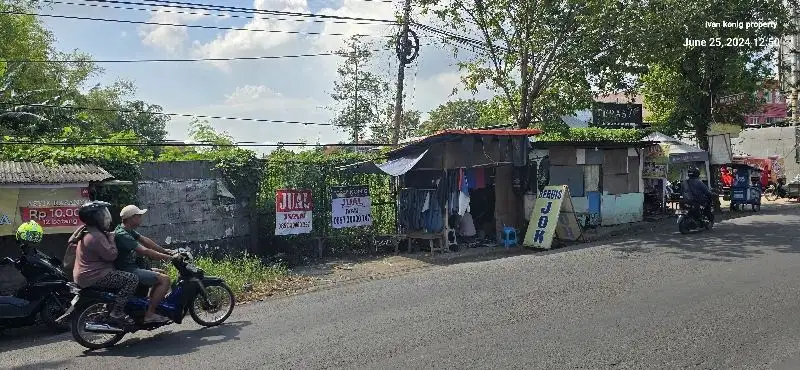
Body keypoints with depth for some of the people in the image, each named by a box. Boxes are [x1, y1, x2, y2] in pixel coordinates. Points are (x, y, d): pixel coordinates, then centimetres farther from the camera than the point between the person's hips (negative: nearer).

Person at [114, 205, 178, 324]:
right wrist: (170, 257, -24)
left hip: (131, 267, 11)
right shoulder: (122, 235, -23)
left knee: (160, 274, 23)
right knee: (165, 280, -16)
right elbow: (145, 251, -28)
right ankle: (149, 314, -14)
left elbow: (145, 240, 15)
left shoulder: (128, 230, 9)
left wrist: (164, 250, 11)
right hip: (127, 272, -11)